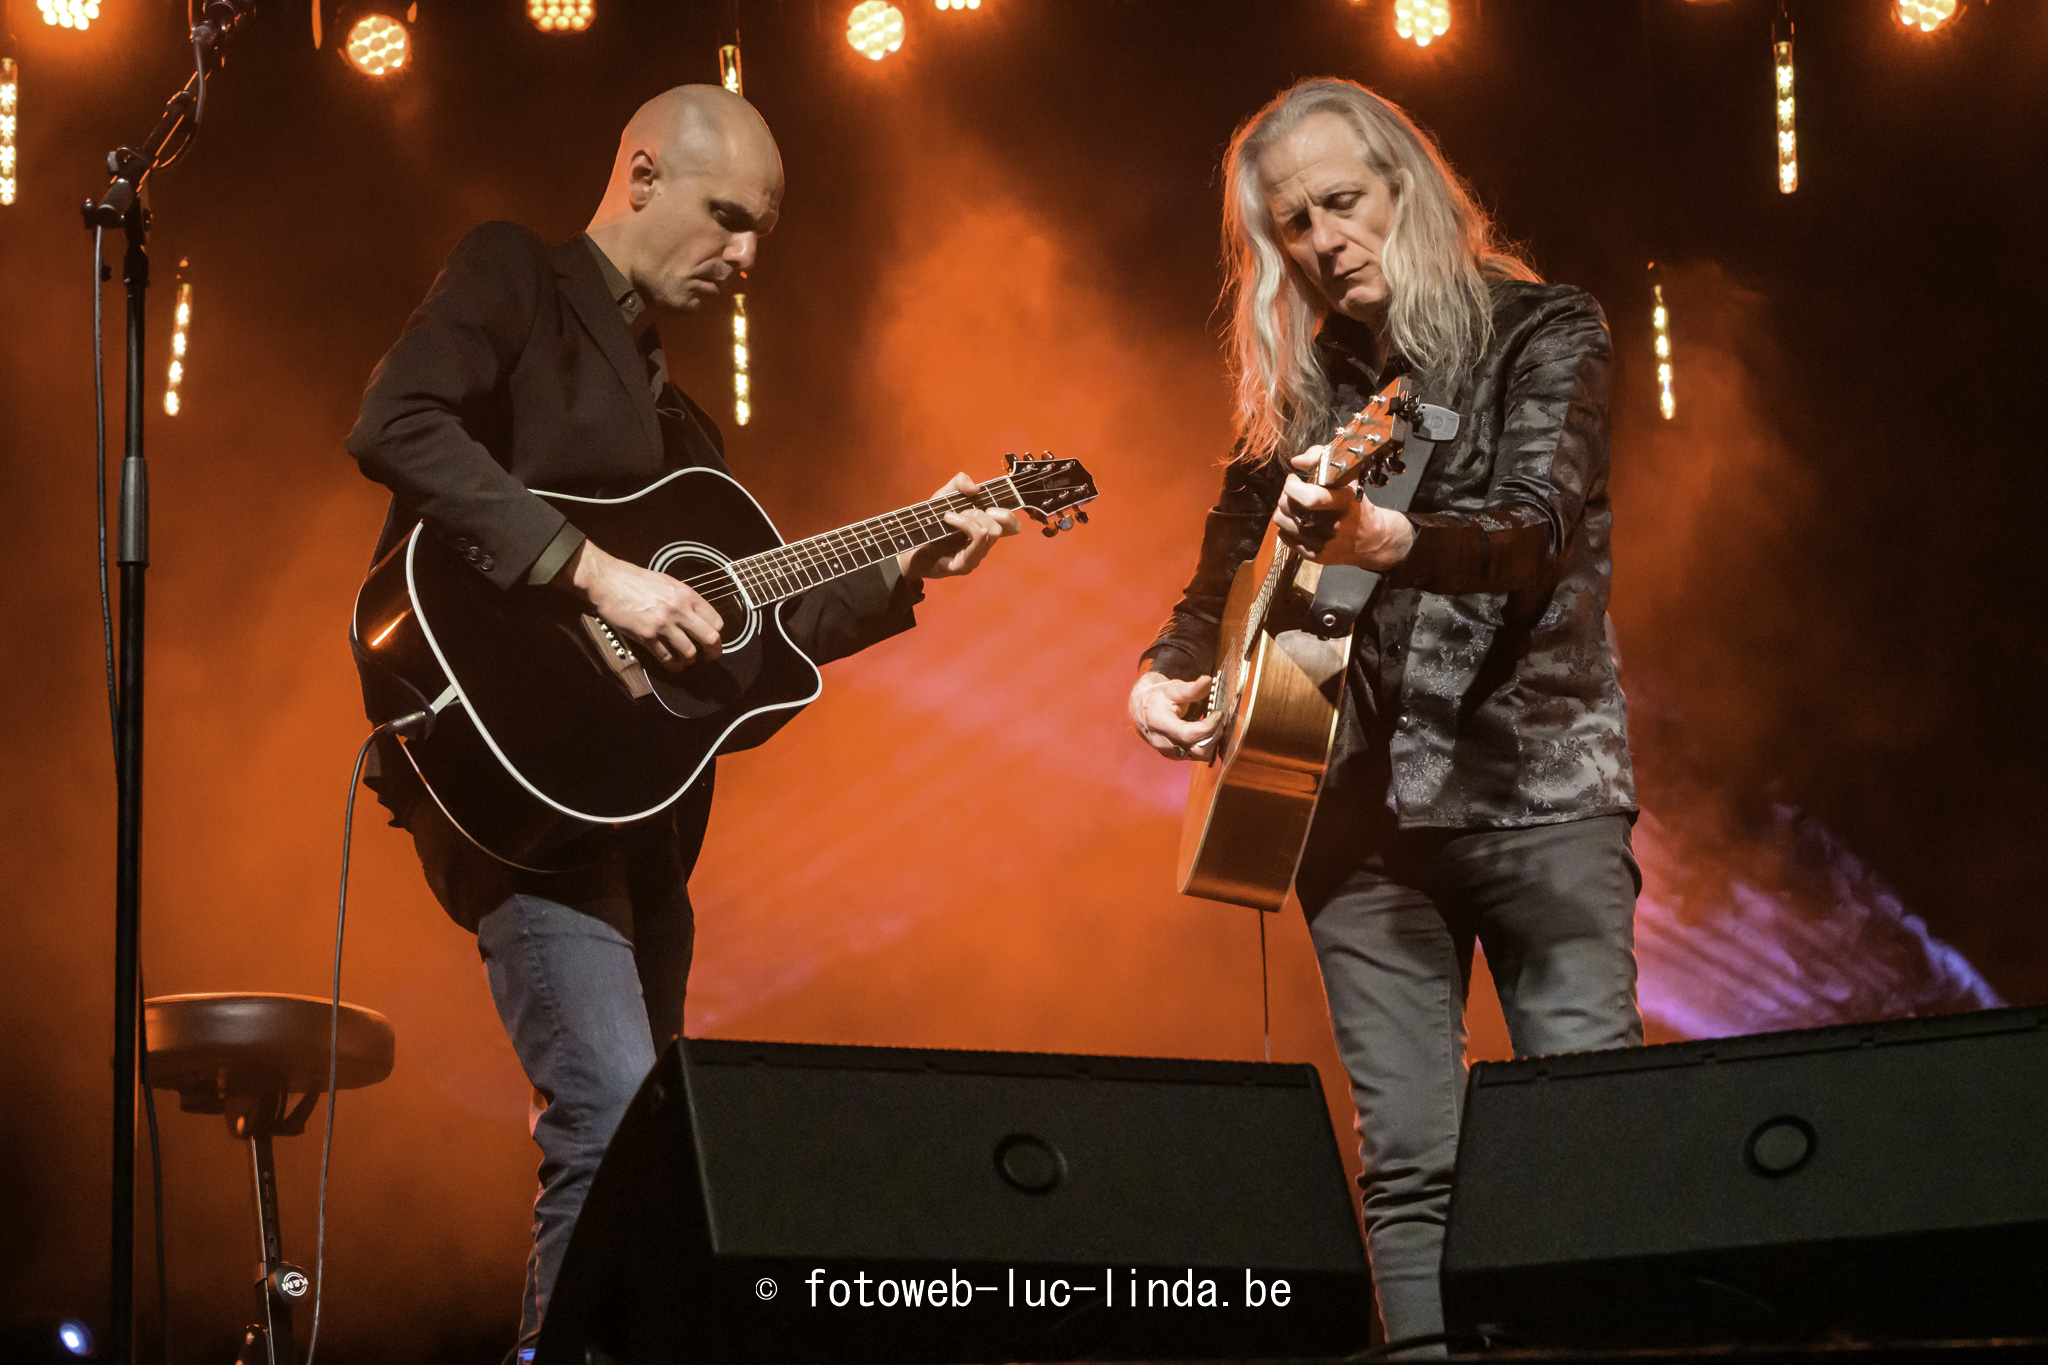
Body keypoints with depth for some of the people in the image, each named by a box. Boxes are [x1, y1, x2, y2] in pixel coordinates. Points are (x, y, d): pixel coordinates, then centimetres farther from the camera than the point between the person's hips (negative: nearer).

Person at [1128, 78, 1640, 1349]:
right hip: (1365, 807, 4)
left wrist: (1387, 539, -36)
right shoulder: (1303, 391, 14)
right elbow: (1222, 583, 24)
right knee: (1407, 1163, -3)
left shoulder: (1542, 330, 1)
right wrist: (1168, 678, 2)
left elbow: (1543, 533, -17)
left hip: (1533, 781, -4)